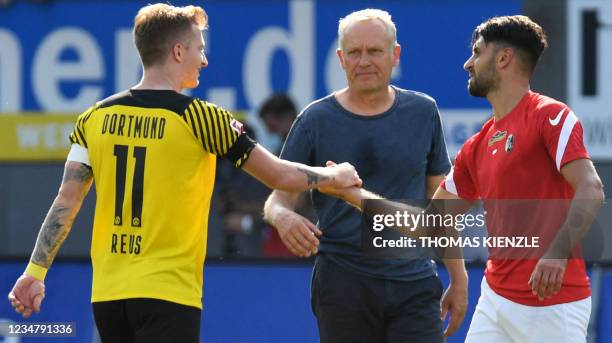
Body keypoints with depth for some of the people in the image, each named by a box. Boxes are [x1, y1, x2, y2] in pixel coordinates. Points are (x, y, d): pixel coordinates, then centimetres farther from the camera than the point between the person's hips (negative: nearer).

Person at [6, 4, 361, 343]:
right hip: (169, 293, -5)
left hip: (107, 295, 6)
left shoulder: (95, 118, 6)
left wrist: (35, 272, 6)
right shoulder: (199, 118, -6)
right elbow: (279, 175, 1)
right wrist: (336, 177, 18)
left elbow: (66, 201, 3)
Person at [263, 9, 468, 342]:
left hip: (414, 283, 1)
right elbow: (278, 198, 2)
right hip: (342, 286, -1)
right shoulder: (315, 120, 1)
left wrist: (458, 278, 10)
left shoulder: (423, 112, 7)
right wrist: (283, 217, -23)